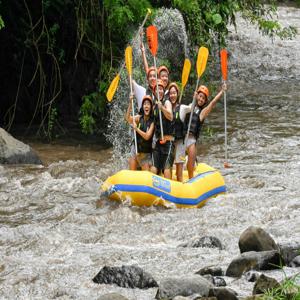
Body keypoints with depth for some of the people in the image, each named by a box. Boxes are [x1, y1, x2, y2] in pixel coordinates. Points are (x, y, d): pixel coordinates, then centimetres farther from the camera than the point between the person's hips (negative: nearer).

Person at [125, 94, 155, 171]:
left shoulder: (152, 121, -10)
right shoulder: (139, 118, -1)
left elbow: (147, 136, -17)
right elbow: (128, 118, -19)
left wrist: (136, 129, -20)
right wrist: (130, 103, -27)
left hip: (146, 152, -3)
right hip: (135, 149, 3)